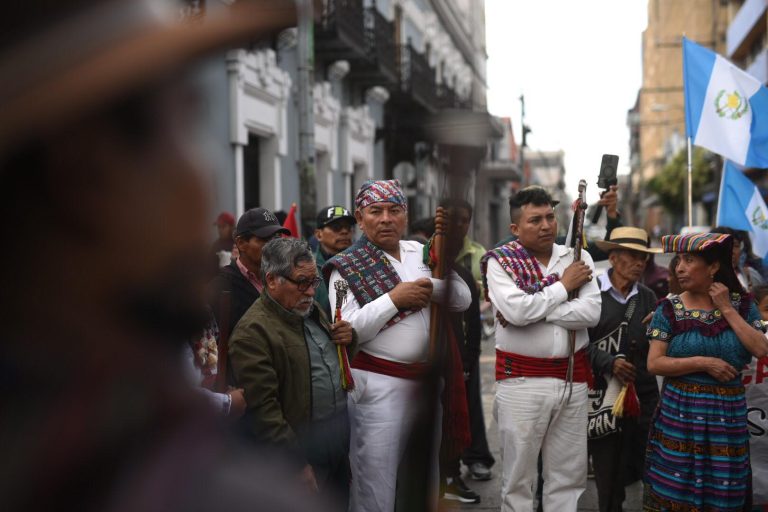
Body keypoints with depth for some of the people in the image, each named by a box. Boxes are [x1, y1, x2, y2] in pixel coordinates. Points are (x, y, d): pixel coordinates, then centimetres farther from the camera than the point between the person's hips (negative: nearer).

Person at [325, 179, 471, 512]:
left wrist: (430, 287, -12)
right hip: (379, 387, -6)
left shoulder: (422, 253, 11)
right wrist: (394, 299, -17)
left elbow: (463, 298, 7)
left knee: (427, 483, 18)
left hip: (426, 381, 6)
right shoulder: (347, 266, -4)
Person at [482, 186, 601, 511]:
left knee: (569, 475, 11)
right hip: (521, 380, -3)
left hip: (573, 377, 3)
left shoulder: (577, 258, 6)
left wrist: (534, 310, -13)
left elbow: (591, 313, -8)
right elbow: (517, 311, -20)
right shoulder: (500, 261, -3)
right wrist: (563, 286, -9)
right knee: (518, 475, 7)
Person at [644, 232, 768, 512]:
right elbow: (654, 363, -8)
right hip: (679, 414, -1)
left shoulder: (743, 305, 3)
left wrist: (727, 309, -10)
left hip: (728, 415, 2)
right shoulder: (670, 309, -2)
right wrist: (703, 363, -15)